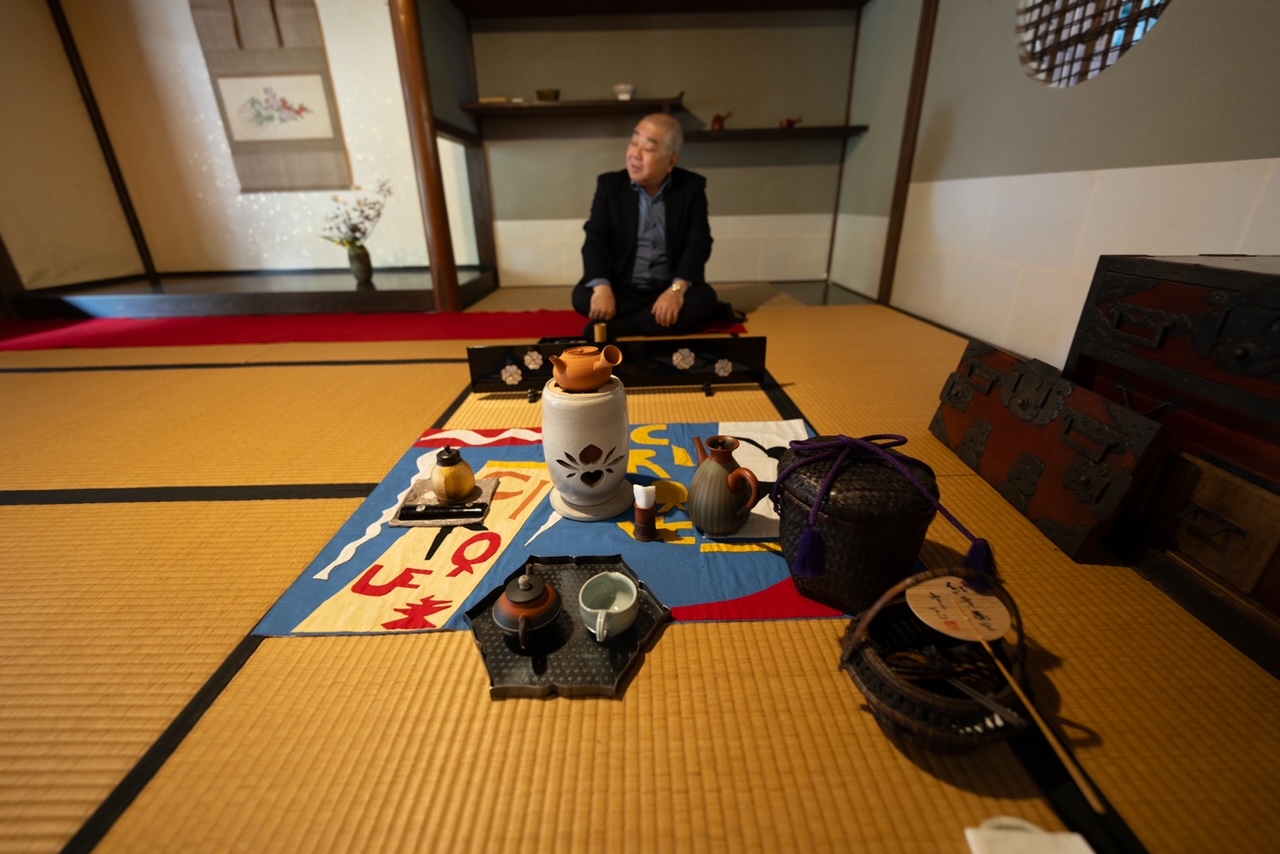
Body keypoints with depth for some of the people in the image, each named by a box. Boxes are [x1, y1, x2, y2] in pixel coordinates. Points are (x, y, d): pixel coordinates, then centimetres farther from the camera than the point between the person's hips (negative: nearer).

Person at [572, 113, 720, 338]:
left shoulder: (692, 187, 1)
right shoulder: (609, 184, 3)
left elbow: (698, 244, -8)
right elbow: (595, 241, -6)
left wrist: (677, 289, -26)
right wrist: (601, 286, -26)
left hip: (669, 290, 0)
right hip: (621, 290, 1)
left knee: (705, 299, -29)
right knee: (582, 295, -26)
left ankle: (609, 330, -28)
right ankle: (677, 321, -19)